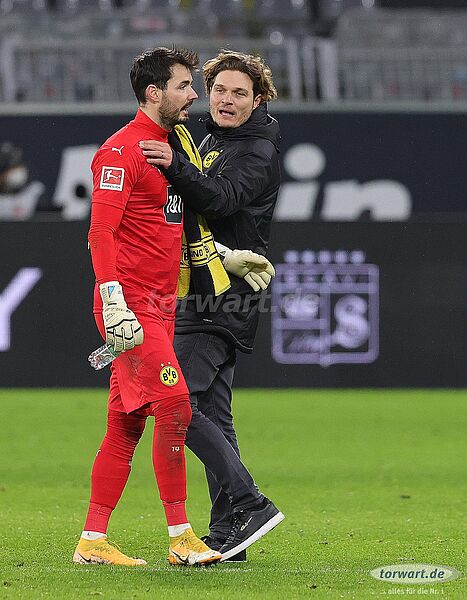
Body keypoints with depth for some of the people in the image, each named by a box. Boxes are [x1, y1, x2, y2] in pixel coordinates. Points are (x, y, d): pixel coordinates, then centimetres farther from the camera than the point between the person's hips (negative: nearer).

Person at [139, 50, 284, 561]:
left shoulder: (258, 152, -9)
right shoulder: (211, 142, 20)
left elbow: (221, 198, -27)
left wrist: (175, 166, -42)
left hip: (226, 298, -9)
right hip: (202, 296, 9)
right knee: (212, 413, 8)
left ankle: (249, 504, -17)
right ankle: (226, 534, 11)